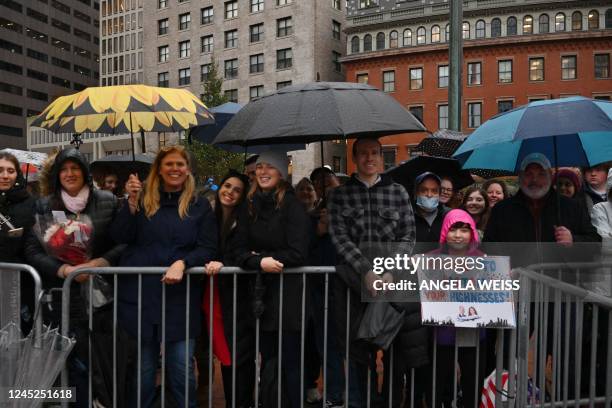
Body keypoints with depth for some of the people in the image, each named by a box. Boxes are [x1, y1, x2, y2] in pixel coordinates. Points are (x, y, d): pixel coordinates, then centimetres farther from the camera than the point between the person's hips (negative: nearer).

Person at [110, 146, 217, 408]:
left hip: (181, 298, -1)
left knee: (182, 367, 2)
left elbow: (207, 249, -2)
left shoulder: (200, 206, 5)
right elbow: (119, 237, -3)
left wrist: (182, 263, -19)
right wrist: (132, 202, -12)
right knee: (142, 367, 10)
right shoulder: (143, 200, 8)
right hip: (140, 295, 1)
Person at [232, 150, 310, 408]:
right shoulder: (249, 207, 8)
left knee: (290, 362, 3)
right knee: (268, 361, 13)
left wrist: (266, 259, -11)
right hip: (261, 293, 5)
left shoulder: (293, 205, -7)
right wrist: (260, 262, -16)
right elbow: (240, 251, 2)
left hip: (289, 293, -5)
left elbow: (298, 253, -14)